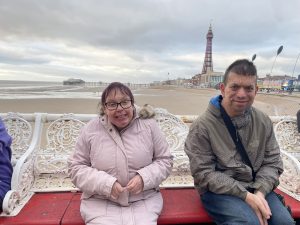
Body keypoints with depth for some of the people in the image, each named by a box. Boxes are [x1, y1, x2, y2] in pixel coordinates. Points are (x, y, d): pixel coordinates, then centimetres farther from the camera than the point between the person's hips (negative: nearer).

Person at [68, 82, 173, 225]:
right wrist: (105, 183, -14)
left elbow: (165, 160, 3)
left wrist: (144, 177, -15)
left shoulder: (149, 125, -3)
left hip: (144, 199, 1)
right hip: (100, 202, 0)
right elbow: (76, 168, 1)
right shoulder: (91, 130, -3)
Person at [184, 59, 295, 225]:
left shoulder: (264, 122, 3)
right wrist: (245, 195, -19)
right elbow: (204, 173, -14)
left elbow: (272, 163, 6)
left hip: (256, 188, 5)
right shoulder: (202, 126, -13)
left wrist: (260, 192, -12)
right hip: (219, 190, -4)